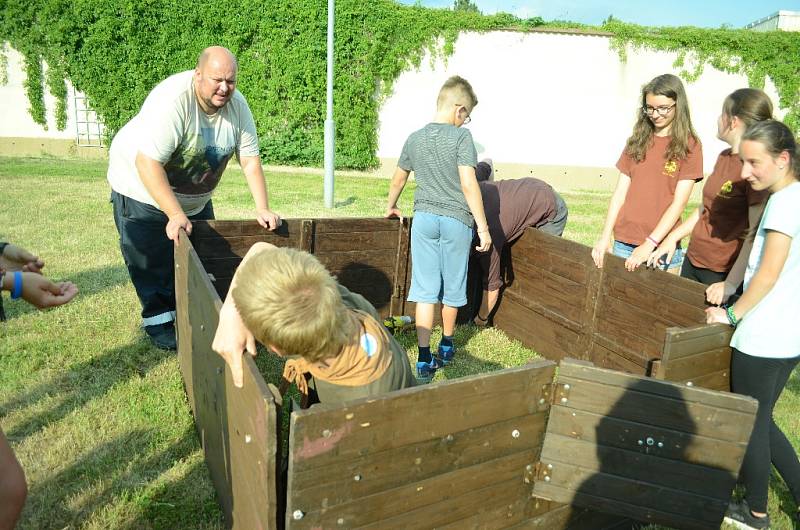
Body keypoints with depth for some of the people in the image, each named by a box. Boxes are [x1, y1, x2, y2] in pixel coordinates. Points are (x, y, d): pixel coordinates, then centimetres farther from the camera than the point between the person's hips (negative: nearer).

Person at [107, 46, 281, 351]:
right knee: (152, 263, -1)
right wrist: (175, 214, -37)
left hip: (195, 197, 6)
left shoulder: (237, 104, -14)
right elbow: (148, 162, -35)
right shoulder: (172, 99, -33)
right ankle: (158, 321, 17)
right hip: (143, 189, -6)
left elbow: (250, 159, -10)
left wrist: (263, 209, -17)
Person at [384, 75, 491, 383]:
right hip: (456, 220, -3)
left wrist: (391, 208, 35)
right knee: (452, 287, 14)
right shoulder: (461, 137, -9)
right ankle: (447, 346, 33)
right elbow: (468, 184, -16)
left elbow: (398, 179, 18)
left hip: (424, 218, 3)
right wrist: (483, 227, -12)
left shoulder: (415, 138, 7)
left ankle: (424, 361, 1)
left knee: (425, 289, 4)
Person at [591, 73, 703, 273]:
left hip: (661, 245, -3)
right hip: (623, 243, 3)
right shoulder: (637, 141, 9)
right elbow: (620, 193, 5)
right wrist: (605, 237, -3)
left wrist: (649, 244, -17)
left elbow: (679, 203, -9)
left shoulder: (689, 146, -2)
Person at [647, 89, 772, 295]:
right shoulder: (724, 157, 9)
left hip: (722, 273, -8)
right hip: (692, 261, 8)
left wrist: (731, 284, -23)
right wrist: (673, 237, 12)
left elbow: (756, 233, -20)